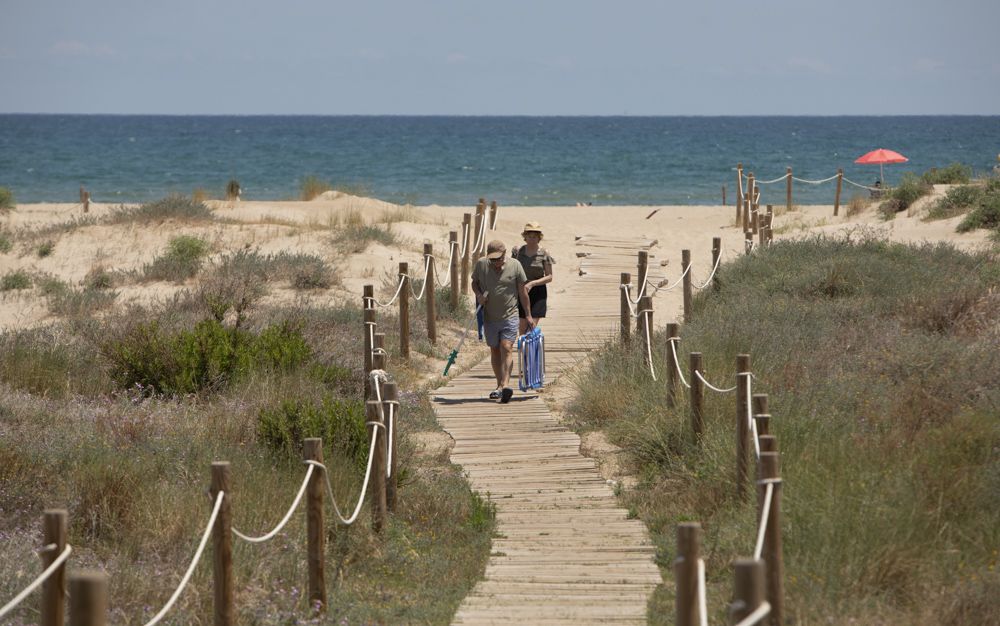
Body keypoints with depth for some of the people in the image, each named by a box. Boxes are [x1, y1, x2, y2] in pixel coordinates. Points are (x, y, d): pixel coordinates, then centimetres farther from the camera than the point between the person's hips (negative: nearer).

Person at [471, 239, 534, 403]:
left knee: (506, 348, -16)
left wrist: (528, 315, 5)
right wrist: (478, 295, -6)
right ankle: (500, 385, 22)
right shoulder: (481, 264, 1)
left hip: (509, 316, -3)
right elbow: (474, 282, 16)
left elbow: (523, 292, 4)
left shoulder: (515, 266, -3)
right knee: (494, 351, 11)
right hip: (490, 317, 3)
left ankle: (505, 385, -25)